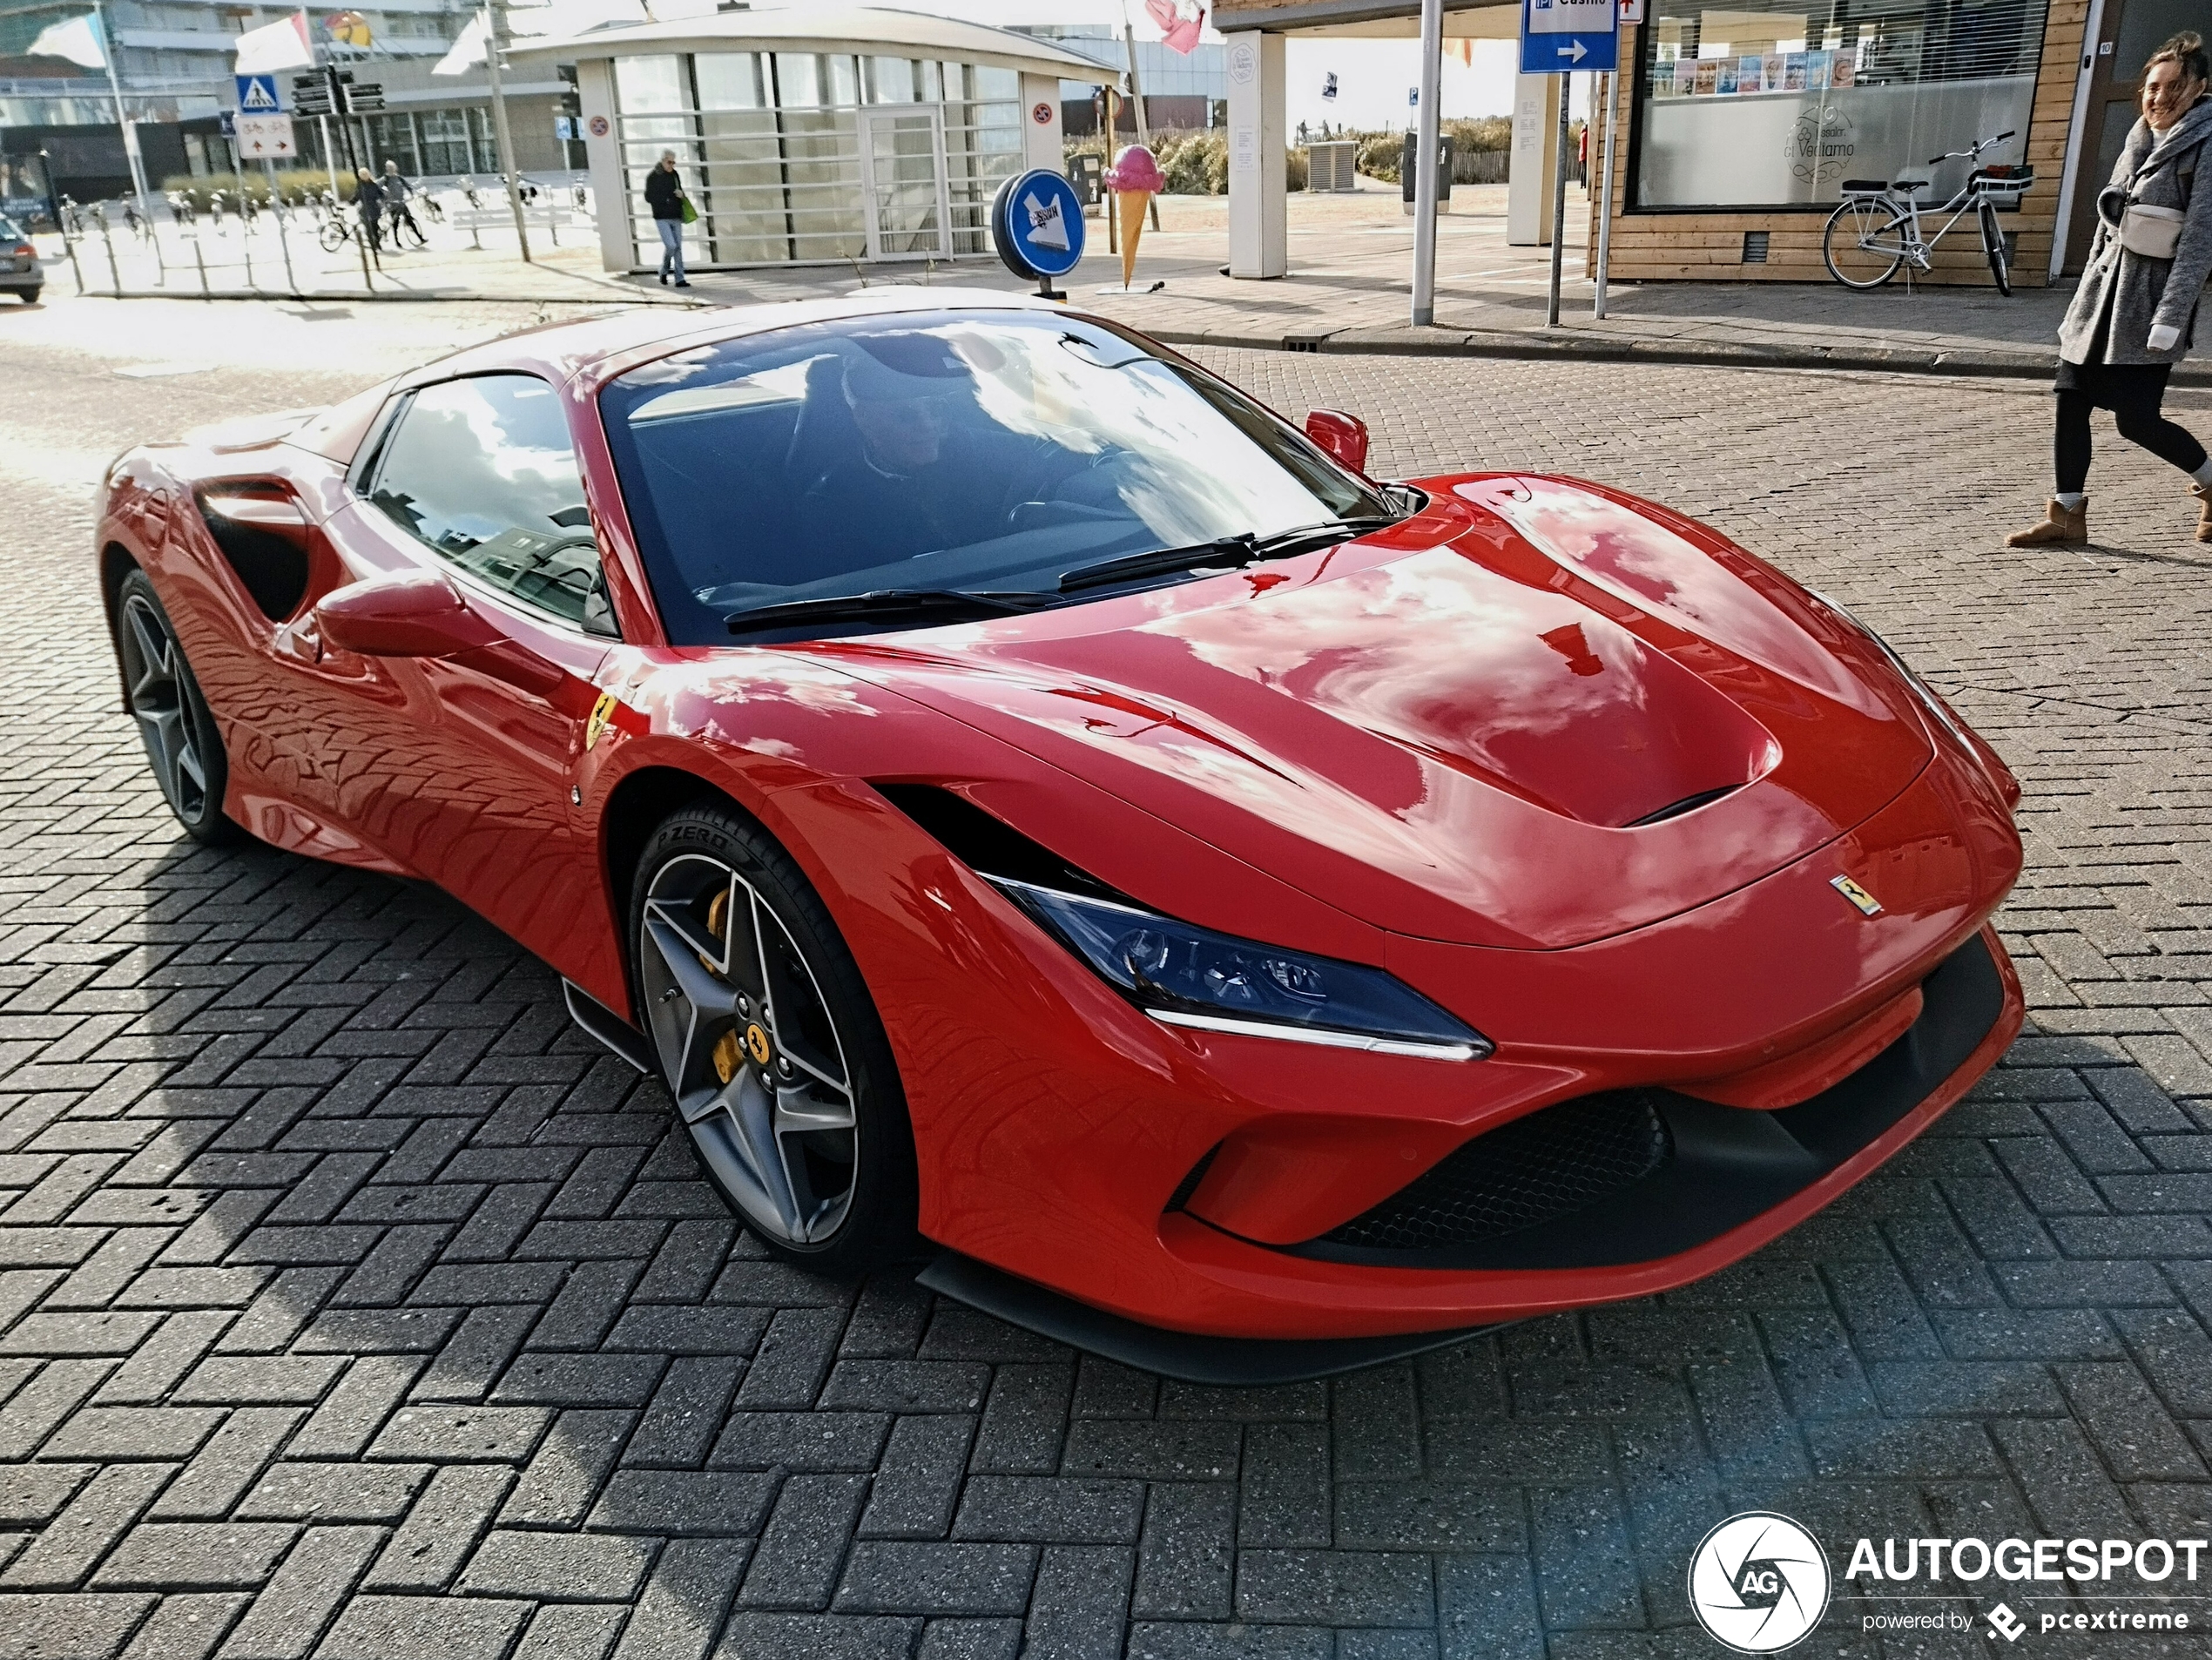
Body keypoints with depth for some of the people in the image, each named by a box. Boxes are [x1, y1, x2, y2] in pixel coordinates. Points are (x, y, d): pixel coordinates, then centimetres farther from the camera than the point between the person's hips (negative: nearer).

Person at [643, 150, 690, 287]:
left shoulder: (674, 174, 11)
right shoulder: (652, 176, -3)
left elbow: (680, 191, 21)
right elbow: (649, 197, -5)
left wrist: (681, 194, -3)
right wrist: (668, 198, -12)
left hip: (676, 217, 5)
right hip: (662, 218, -5)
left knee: (678, 247, 3)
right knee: (670, 245, -15)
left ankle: (680, 279, 5)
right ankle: (664, 272, 9)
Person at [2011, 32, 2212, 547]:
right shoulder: (2139, 144, 13)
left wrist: (2170, 319, -20)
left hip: (2151, 297, -7)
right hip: (2105, 287, 7)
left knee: (2136, 419, -6)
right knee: (2071, 400, 1)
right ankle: (2068, 515, 7)